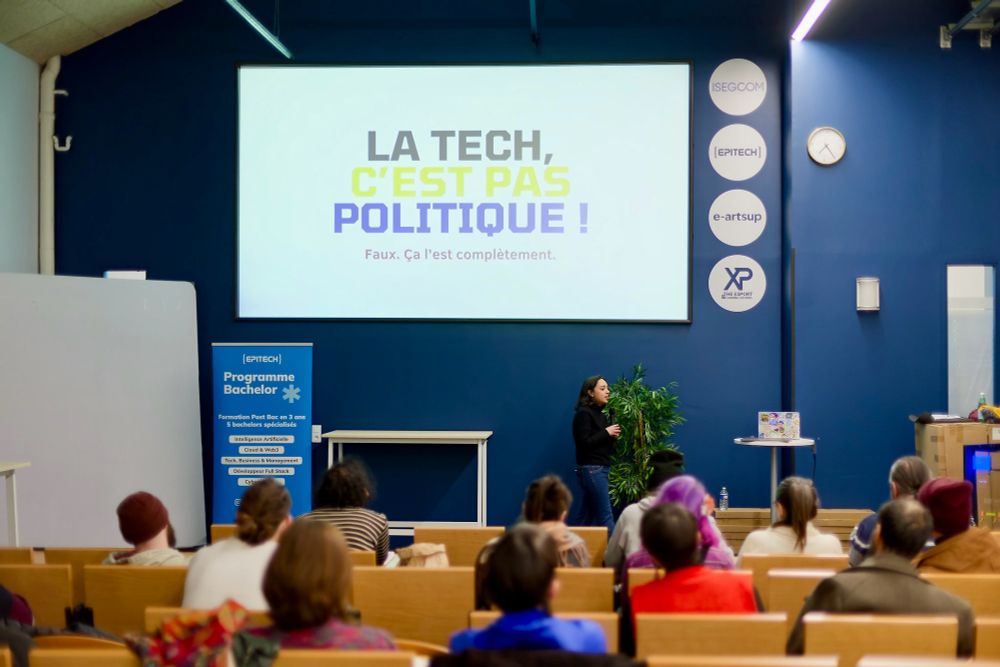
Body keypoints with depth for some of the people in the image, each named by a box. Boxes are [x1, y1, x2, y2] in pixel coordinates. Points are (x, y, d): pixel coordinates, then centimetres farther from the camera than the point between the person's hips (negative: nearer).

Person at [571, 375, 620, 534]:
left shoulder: (600, 415, 15)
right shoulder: (583, 414, -10)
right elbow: (584, 444, -19)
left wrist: (613, 435, 0)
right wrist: (606, 433, -12)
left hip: (600, 469, 9)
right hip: (591, 469, -9)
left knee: (586, 516, 10)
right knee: (605, 516, -10)